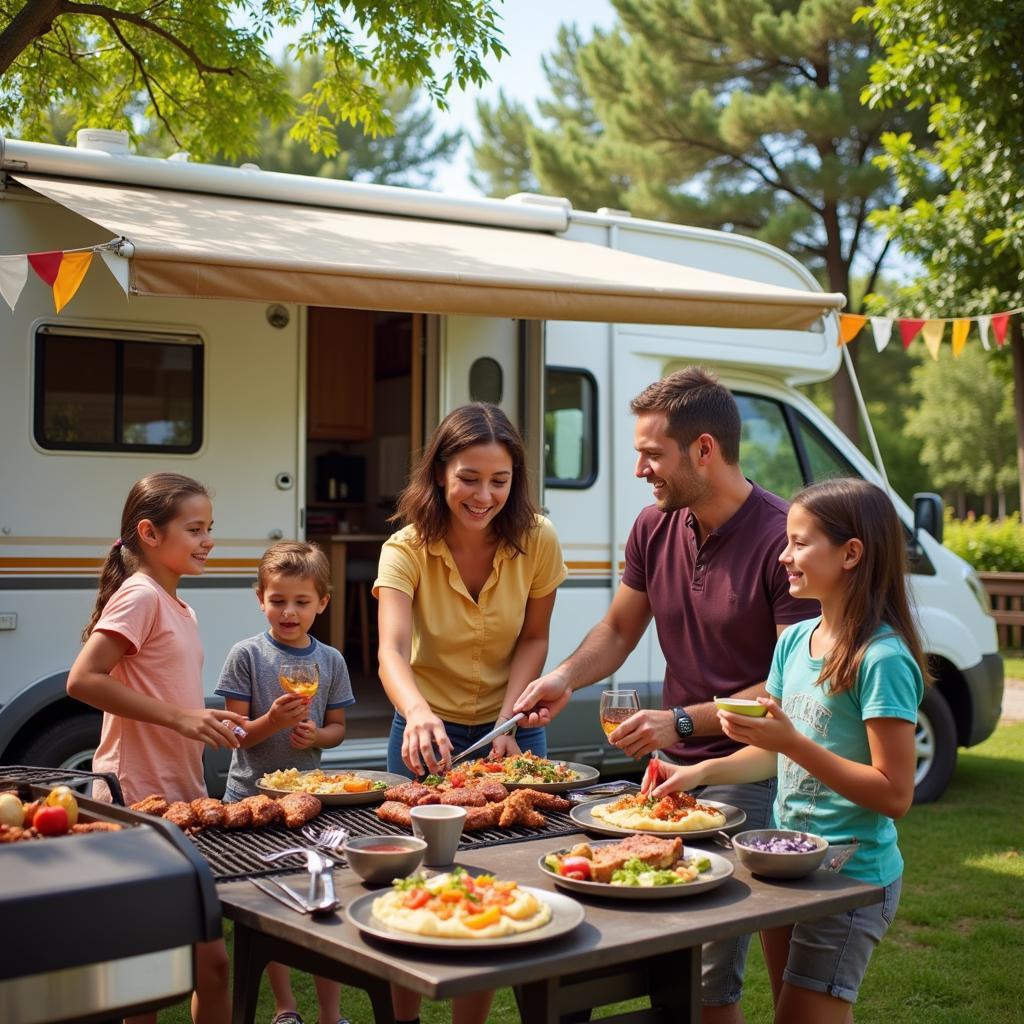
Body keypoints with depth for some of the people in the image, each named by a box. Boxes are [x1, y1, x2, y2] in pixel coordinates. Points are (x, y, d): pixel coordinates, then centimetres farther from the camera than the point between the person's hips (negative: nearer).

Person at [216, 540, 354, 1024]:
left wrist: (315, 735, -12)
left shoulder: (330, 661, 3)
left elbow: (337, 728, 10)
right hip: (253, 795, -1)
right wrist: (272, 720, -24)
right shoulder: (246, 656, -5)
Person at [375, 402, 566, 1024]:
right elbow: (392, 652, -32)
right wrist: (419, 714, -53)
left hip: (509, 729, 1)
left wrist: (510, 717, -18)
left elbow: (534, 638, -2)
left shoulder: (537, 541, -14)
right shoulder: (408, 549, -19)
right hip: (429, 731, -1)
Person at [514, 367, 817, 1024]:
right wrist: (566, 677, -2)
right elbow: (618, 630, 17)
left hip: (746, 777, -6)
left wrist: (684, 721, -22)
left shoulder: (782, 538, -17)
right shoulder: (654, 529, 3)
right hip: (669, 768, 6)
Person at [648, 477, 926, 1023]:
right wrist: (699, 772, 2)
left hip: (852, 876, -8)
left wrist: (793, 743, -27)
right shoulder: (794, 641, 5)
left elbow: (895, 795, -22)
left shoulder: (883, 660, -19)